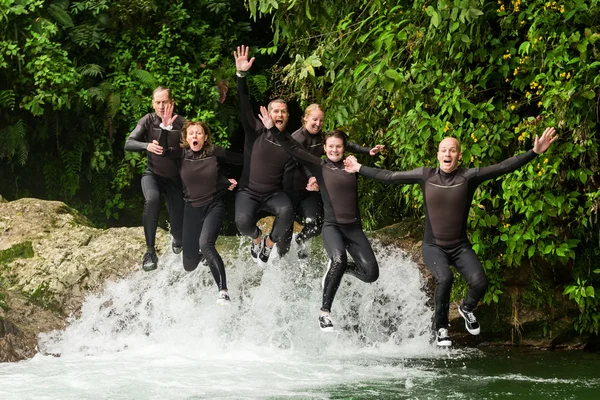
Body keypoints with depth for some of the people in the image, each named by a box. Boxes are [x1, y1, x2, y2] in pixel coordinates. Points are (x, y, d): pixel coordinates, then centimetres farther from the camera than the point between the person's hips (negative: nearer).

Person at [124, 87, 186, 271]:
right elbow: (128, 144, -18)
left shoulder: (180, 123, -14)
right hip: (152, 174, -1)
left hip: (174, 178, 1)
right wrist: (147, 146, -38)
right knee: (152, 200, -36)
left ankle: (177, 241, 43)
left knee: (179, 227, 1)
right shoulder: (148, 120, -11)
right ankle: (150, 251, -26)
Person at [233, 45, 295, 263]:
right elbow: (245, 107, -18)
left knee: (286, 212, -33)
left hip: (275, 193, 1)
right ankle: (256, 238, 7)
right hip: (248, 192, -1)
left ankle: (270, 242, -2)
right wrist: (242, 75, -33)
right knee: (243, 221, -31)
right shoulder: (256, 132, -6)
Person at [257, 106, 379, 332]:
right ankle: (325, 311, -23)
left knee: (371, 274, -6)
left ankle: (340, 268, 26)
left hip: (354, 227, 4)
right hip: (332, 225, -4)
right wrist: (272, 129, -11)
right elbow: (293, 149, -4)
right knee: (339, 259, -33)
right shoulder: (319, 166, 2)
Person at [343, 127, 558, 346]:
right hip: (433, 246, 0)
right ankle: (440, 327, -3)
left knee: (479, 282, -21)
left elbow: (504, 167, -13)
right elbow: (389, 176, 6)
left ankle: (467, 309, 17)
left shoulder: (468, 177, -7)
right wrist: (359, 168, 10)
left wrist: (534, 152, -21)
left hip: (460, 246, 1)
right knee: (444, 279, -29)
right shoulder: (425, 176, -3)